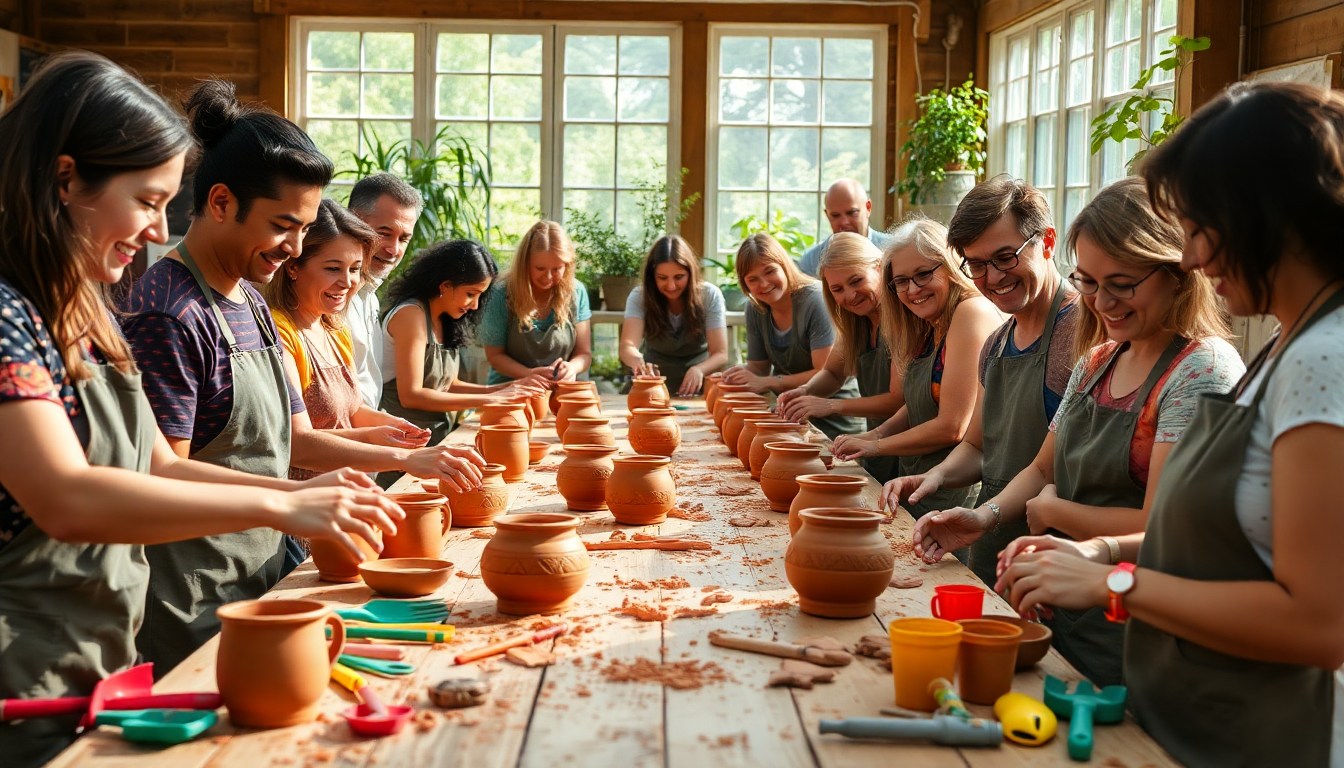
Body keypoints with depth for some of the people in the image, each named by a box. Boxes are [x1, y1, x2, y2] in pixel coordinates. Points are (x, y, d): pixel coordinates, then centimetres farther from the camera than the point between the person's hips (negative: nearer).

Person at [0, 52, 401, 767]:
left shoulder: (87, 312, 9)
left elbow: (157, 466, 12)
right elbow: (66, 499, -30)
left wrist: (300, 492, -1)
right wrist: (275, 506, -28)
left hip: (107, 664, 8)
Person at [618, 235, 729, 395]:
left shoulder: (710, 295, -10)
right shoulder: (639, 296, -11)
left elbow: (721, 354, -14)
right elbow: (627, 347, -25)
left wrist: (698, 370, -36)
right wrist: (638, 362, -49)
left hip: (697, 389, 1)